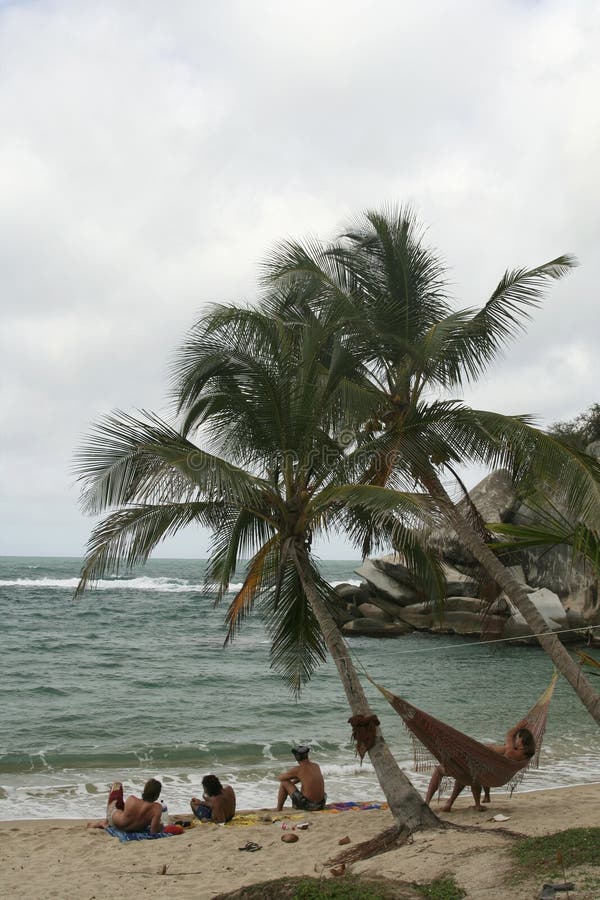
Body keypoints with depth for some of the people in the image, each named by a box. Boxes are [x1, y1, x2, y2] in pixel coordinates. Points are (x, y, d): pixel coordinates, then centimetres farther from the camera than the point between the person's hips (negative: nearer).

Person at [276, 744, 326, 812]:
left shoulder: (297, 769, -11)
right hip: (320, 805, 6)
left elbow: (280, 777, 5)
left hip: (306, 805, -6)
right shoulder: (317, 766, 8)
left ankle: (278, 811, 23)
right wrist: (291, 784, 33)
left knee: (284, 782, 12)